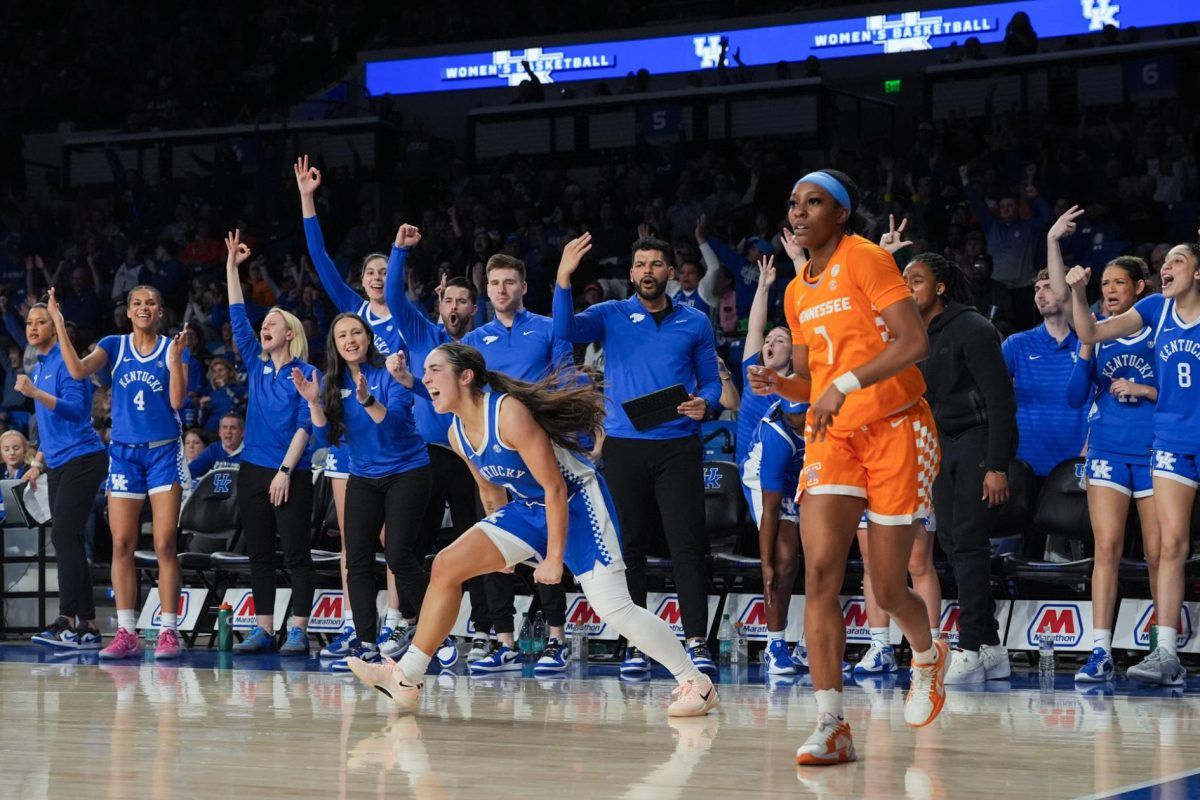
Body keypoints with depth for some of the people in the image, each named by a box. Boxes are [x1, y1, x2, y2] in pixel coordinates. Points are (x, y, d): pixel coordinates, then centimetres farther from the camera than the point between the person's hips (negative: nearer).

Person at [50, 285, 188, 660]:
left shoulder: (173, 347, 3)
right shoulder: (114, 346, 6)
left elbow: (177, 401, -6)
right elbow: (79, 370, -11)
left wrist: (175, 359, -17)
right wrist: (59, 324, -16)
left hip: (164, 452, -2)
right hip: (123, 452, 2)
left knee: (164, 545, -5)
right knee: (121, 544, -1)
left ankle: (169, 632, -2)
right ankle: (126, 633, 3)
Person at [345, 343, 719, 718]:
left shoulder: (509, 413, -26)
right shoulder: (458, 434, -1)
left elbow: (555, 487, -24)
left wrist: (554, 558, -22)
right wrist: (499, 544, 22)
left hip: (577, 502, -8)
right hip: (529, 508, 8)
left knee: (614, 608, -16)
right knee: (447, 565, -2)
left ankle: (697, 684, -2)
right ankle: (406, 679, 2)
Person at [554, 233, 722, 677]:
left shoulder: (695, 323, 11)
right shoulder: (611, 315, 8)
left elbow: (711, 381, 14)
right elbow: (565, 331, -9)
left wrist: (704, 403, -8)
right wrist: (564, 277, -21)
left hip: (677, 446, -1)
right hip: (624, 445, 1)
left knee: (687, 546, -9)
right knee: (628, 547, 3)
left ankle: (697, 642, -11)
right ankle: (635, 645, 8)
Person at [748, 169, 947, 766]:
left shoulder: (865, 259, -9)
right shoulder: (797, 292, 12)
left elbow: (914, 342, -19)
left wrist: (845, 384, -25)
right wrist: (779, 385, -2)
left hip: (896, 430, -5)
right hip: (832, 437, 5)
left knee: (888, 590, 1)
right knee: (820, 570, -15)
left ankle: (929, 656, 38)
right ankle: (832, 728, -16)